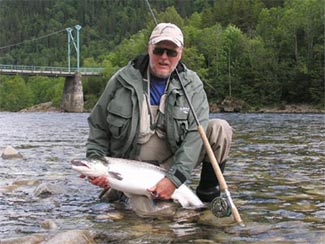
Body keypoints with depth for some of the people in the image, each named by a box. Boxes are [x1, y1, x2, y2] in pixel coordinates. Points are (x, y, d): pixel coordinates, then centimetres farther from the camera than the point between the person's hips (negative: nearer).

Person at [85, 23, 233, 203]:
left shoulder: (191, 85, -7)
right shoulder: (123, 80, -7)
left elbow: (195, 133, -18)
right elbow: (98, 126, 3)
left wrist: (174, 177, -28)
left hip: (175, 160, 1)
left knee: (220, 129, -17)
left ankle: (208, 193, 0)